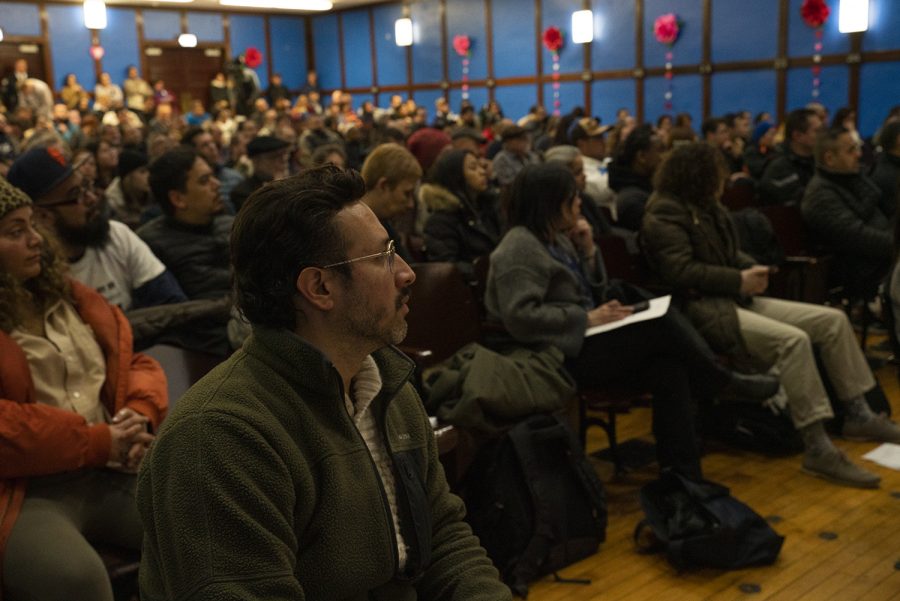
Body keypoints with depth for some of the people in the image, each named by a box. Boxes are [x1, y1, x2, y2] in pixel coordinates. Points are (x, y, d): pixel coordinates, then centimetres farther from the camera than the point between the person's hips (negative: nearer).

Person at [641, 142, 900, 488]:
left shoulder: (707, 206, 18)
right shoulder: (665, 213, -10)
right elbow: (681, 271, -20)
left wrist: (752, 269, 1)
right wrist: (739, 280, -15)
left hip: (735, 299, 10)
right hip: (701, 309, -10)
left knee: (833, 320, 2)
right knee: (792, 340, -31)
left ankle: (858, 415, 11)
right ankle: (818, 451, -28)